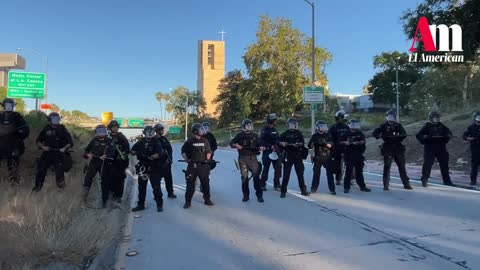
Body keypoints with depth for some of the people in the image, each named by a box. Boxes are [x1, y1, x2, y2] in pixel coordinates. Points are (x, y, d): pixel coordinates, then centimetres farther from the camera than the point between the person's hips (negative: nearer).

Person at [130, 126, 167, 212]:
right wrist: (134, 152, -12)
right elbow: (132, 151, 10)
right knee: (141, 187, 12)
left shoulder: (156, 142, -7)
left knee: (156, 187, -1)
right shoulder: (141, 142, 7)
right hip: (143, 167, 5)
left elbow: (159, 154, -20)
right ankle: (141, 205, 24)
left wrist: (150, 157, -30)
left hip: (154, 168, -4)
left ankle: (159, 205, 9)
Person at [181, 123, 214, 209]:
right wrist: (186, 158, -7)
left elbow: (208, 151, 10)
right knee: (190, 184, 2)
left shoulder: (205, 141, 6)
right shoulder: (189, 141, 0)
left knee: (205, 183, 7)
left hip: (203, 165, 2)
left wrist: (207, 159, -5)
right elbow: (183, 151, 8)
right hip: (192, 165, -2)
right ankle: (188, 201, 12)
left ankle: (207, 199, 21)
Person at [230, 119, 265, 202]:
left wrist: (260, 148, -15)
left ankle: (259, 195, 1)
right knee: (244, 176, 3)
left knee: (256, 175, -7)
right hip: (242, 158, 0)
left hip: (253, 158, 0)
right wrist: (236, 145, -12)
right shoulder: (240, 135, 5)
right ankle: (246, 195, 15)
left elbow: (258, 146, 8)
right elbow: (231, 143, 8)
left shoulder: (255, 135, 8)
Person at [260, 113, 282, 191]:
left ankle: (277, 185, 12)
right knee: (266, 168, 1)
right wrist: (270, 146, -23)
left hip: (276, 152, 6)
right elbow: (262, 141, -16)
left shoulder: (275, 130, 15)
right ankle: (262, 184, 14)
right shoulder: (264, 130, -7)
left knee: (278, 168, 2)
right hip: (267, 152, -6)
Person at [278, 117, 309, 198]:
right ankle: (283, 191, 5)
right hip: (288, 156, -1)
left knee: (300, 173, 7)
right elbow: (278, 141, 2)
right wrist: (282, 143, -18)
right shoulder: (285, 134, 7)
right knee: (286, 174, -1)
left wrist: (298, 144, -22)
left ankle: (303, 190, 18)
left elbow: (302, 142, -2)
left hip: (298, 156, 1)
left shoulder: (299, 134, 9)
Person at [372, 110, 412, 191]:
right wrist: (380, 136, -22)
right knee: (387, 166, -4)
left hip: (398, 148, 3)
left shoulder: (398, 125, 10)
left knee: (402, 166, 7)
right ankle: (386, 184, 2)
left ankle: (406, 183, 15)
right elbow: (374, 133, -4)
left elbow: (404, 134, 0)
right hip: (388, 149, -3)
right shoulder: (383, 126, 3)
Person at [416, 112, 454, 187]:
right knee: (428, 163, -11)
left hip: (441, 148, 5)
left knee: (444, 163, 11)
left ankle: (447, 180, 23)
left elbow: (448, 132, 14)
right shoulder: (427, 126, -3)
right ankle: (424, 179, -5)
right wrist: (424, 137, -29)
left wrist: (448, 135, -8)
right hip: (430, 148, -5)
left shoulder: (441, 126, 10)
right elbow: (418, 135, -9)